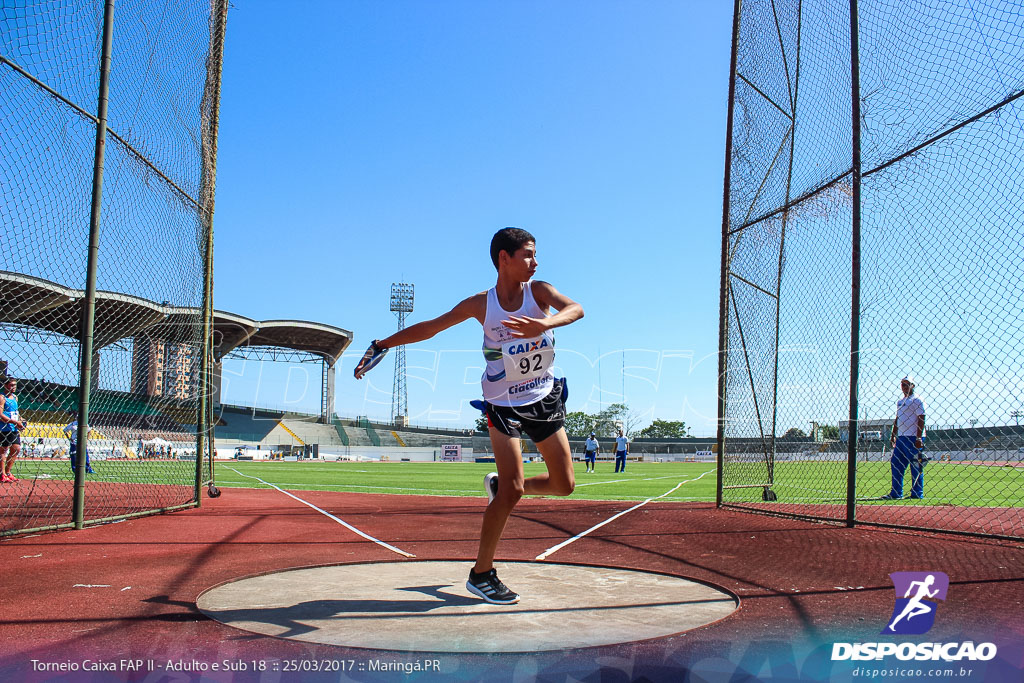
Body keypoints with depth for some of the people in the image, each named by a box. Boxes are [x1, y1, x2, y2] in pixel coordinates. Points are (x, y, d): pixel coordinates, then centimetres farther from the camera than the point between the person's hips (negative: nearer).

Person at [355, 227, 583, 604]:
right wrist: (381, 345, 2)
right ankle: (481, 573, 1)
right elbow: (429, 327, 1)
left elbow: (576, 309, -27)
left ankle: (498, 485, 31)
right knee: (513, 491, -13)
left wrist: (543, 325, -47)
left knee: (564, 485, 4)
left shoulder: (539, 290, -7)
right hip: (504, 405, -3)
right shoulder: (481, 304, -8)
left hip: (545, 400, 3)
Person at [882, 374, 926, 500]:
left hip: (913, 438, -9)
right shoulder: (900, 402, 19)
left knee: (916, 466, -4)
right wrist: (893, 435, 18)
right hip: (901, 438, 9)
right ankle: (896, 493, 10)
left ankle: (917, 493, 1)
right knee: (895, 464, 6)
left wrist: (919, 438, -18)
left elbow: (921, 420, -12)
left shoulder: (916, 400, -5)